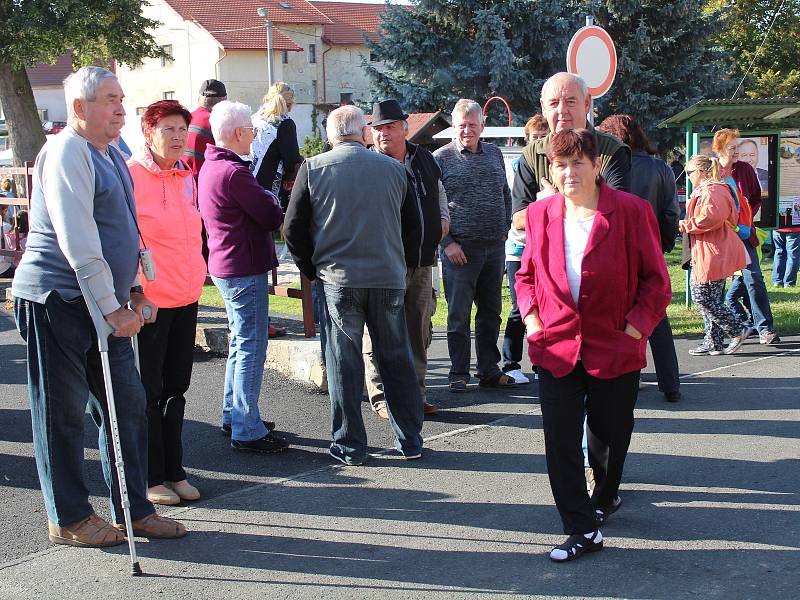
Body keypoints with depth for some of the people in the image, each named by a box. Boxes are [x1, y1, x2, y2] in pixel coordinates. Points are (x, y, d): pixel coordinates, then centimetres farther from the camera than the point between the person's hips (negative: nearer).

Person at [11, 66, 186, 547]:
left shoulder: (111, 156, 16)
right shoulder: (66, 152, -13)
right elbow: (78, 242, -20)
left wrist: (134, 290, 18)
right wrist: (113, 308, -20)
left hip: (103, 304, 9)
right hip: (57, 298, -9)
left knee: (128, 404, 10)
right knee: (63, 412, 3)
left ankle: (134, 509, 20)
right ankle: (69, 519, 14)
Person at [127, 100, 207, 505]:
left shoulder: (186, 176, 11)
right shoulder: (130, 175, -12)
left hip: (186, 298, 7)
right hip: (149, 301, -7)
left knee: (175, 388, 14)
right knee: (149, 392, 3)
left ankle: (173, 472, 24)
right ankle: (151, 479, 13)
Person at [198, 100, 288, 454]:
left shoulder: (209, 168, 12)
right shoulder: (234, 172, -20)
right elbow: (272, 218, -16)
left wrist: (263, 200, 0)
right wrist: (271, 197, 2)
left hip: (224, 265, 10)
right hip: (245, 268, -10)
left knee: (240, 342, 20)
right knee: (251, 348, -5)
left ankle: (233, 416, 29)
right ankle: (247, 431, -1)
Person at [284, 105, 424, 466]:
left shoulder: (313, 169, -1)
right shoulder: (393, 168, 4)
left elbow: (293, 228, 0)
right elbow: (413, 224, 10)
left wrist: (313, 271, 11)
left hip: (338, 278, -2)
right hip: (389, 277, 2)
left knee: (344, 362, 6)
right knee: (397, 358, 12)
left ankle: (350, 446, 10)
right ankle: (410, 440, 19)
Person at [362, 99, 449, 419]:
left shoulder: (425, 160, 12)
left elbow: (439, 191, 28)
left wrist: (443, 218, 12)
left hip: (422, 261, 6)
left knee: (419, 331, 12)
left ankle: (415, 394, 23)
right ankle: (382, 397, 7)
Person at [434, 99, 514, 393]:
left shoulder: (494, 154, 13)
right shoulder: (441, 158, -3)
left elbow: (506, 195, 21)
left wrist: (504, 230, 11)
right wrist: (447, 242, -12)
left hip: (494, 247, 5)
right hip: (459, 248, -5)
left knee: (491, 313, 11)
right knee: (459, 315, 0)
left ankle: (489, 371, 20)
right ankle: (459, 374, 9)